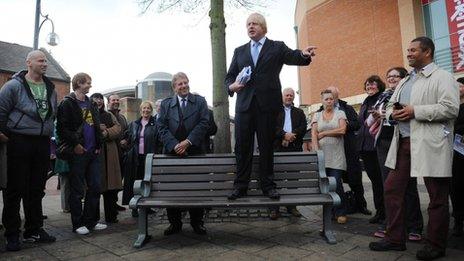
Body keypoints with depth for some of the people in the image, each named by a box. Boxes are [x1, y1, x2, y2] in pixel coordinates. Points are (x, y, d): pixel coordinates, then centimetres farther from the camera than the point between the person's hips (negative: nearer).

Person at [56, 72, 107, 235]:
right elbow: (62, 127, -13)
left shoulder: (91, 104, 17)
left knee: (95, 188, 9)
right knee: (77, 190, 2)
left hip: (93, 152, 7)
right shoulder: (68, 103, -5)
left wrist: (99, 145, 10)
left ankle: (91, 221, 20)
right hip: (78, 153, -7)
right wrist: (75, 144, -16)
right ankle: (78, 224, 13)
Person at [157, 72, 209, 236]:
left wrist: (188, 141, -13)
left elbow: (204, 123, -3)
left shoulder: (200, 101, 9)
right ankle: (175, 222, 17)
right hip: (172, 152, 1)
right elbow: (162, 128, 3)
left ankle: (197, 222, 16)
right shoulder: (165, 104, 12)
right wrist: (174, 145, -12)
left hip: (195, 151, -1)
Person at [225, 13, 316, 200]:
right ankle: (240, 186, 11)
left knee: (267, 147, 3)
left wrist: (304, 54, -30)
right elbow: (229, 77, 17)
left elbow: (293, 57, -8)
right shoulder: (239, 51, 19)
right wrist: (231, 86, -6)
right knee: (242, 147, 2)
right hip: (244, 105, 3)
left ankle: (268, 185, 13)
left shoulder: (277, 47, 10)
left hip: (267, 105, -2)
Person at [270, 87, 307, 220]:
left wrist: (292, 135, -11)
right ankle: (274, 207, 2)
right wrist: (284, 135, -16)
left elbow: (303, 127, 5)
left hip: (295, 148, 3)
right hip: (278, 147, -2)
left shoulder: (299, 112, 20)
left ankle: (291, 206, 13)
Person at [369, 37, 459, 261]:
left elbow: (451, 108, -15)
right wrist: (393, 113, -1)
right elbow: (390, 105, 22)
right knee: (392, 189, 7)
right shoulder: (405, 81, 21)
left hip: (430, 144, -7)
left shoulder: (442, 77, -2)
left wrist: (415, 111, -17)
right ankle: (395, 238, 19)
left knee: (437, 197, 4)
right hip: (403, 143, 7)